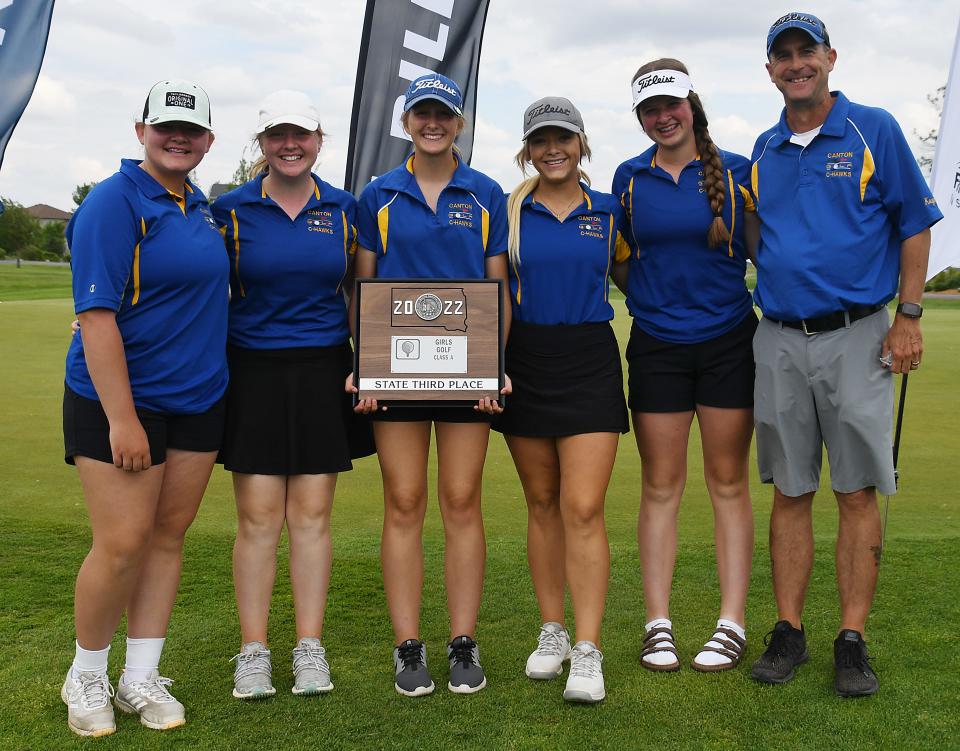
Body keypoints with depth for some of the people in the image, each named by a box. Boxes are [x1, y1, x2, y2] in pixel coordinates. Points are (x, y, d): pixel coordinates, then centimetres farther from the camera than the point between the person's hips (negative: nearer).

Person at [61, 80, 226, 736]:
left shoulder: (200, 205, 11)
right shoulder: (115, 202, -12)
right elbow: (97, 315, -18)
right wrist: (121, 419, -22)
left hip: (197, 400, 7)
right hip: (120, 399, -7)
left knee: (169, 537, 10)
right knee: (123, 545, -6)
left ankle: (142, 679, 22)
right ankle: (86, 678, 17)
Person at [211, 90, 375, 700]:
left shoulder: (343, 209, 7)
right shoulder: (232, 210, 2)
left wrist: (365, 366, 3)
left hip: (323, 373, 1)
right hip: (253, 373, -1)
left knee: (312, 514, 5)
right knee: (259, 517, 0)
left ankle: (311, 648, 14)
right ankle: (253, 651, 11)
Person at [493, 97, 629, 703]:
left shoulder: (608, 211, 7)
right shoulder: (509, 212, 5)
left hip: (589, 363, -1)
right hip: (525, 363, 1)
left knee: (583, 507, -9)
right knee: (542, 502, 9)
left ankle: (588, 653, -4)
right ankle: (552, 632, 22)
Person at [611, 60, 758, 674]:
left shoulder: (734, 172, 2)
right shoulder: (630, 178, 8)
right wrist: (651, 297, 4)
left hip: (728, 341, -1)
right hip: (657, 346, 2)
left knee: (729, 484, 4)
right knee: (661, 487, 4)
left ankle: (732, 625, 11)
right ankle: (659, 626, 12)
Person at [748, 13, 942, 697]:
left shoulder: (874, 130, 2)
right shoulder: (764, 151, 13)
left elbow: (915, 225, 1)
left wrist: (908, 317, -5)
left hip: (855, 336, -3)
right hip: (779, 341, 4)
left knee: (858, 492, -1)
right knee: (790, 493, 7)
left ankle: (853, 640, 7)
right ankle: (788, 632, 15)